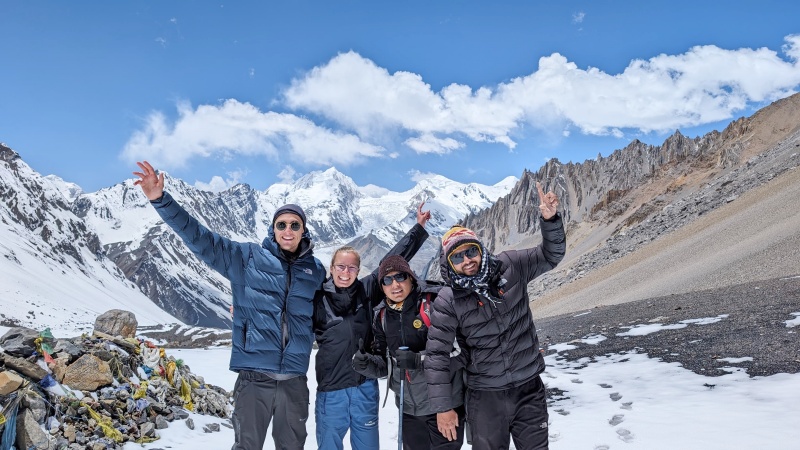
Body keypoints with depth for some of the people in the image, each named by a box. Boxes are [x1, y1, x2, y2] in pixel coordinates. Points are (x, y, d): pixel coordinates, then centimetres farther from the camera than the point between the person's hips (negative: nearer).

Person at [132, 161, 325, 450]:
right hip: (254, 377, -2)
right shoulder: (247, 258, 0)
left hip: (294, 381, 3)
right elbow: (199, 237, -5)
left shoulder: (316, 271, 7)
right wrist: (160, 199, -13)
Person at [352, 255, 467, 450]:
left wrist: (418, 360, -26)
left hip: (444, 403, -5)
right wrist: (366, 364, -11)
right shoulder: (382, 316, 5)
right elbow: (385, 365, 10)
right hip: (408, 408, 6)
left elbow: (457, 351, -16)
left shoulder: (435, 302, -14)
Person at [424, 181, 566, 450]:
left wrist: (550, 220, -20)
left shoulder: (511, 267, -5)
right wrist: (442, 407, -11)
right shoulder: (448, 302, -12)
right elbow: (437, 354, -9)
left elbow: (551, 256, 0)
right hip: (485, 397, -2)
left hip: (529, 388, 2)